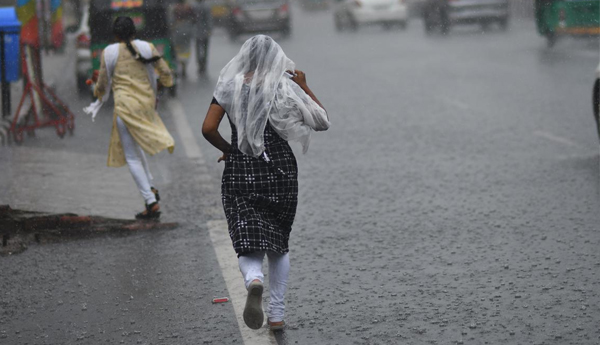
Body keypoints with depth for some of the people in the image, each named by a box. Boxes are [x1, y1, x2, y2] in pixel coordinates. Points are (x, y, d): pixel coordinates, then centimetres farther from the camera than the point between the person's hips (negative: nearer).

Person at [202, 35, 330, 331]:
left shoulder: (229, 87, -1)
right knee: (278, 243, 18)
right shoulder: (285, 88, -3)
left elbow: (208, 129, -8)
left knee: (249, 246, -3)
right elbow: (322, 122, 1)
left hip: (240, 173, -1)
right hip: (280, 171, 1)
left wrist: (228, 150, 9)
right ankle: (276, 314, 17)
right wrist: (304, 86, 8)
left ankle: (254, 281, -38)